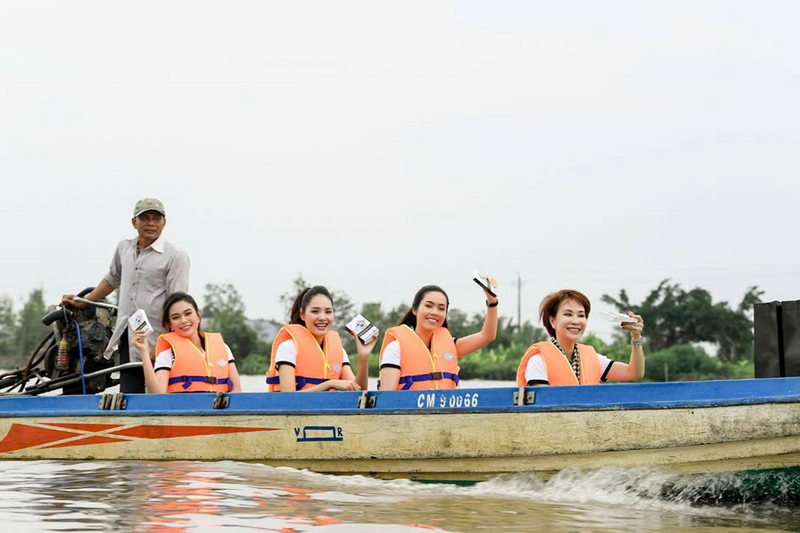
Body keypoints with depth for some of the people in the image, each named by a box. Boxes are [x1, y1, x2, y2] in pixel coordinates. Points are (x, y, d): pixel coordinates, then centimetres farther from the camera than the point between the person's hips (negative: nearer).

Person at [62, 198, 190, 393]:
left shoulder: (175, 257, -5)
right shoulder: (124, 249, 14)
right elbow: (112, 280, 34)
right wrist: (83, 301, 34)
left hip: (157, 340, -5)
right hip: (128, 339, 5)